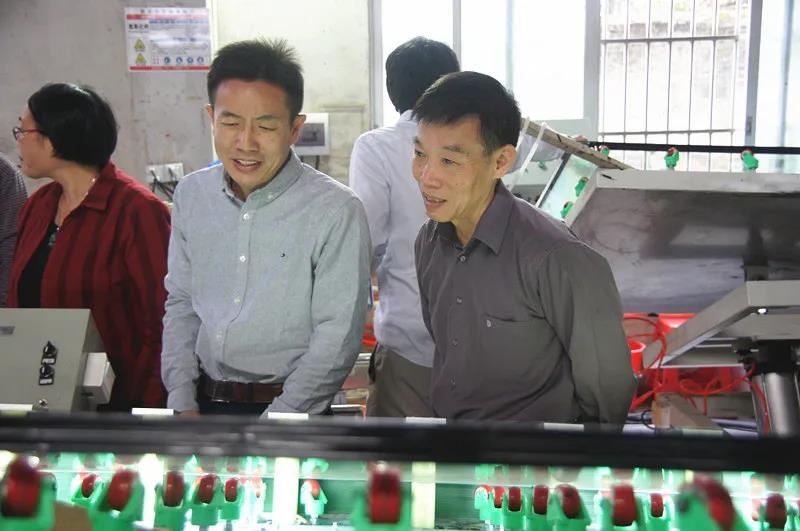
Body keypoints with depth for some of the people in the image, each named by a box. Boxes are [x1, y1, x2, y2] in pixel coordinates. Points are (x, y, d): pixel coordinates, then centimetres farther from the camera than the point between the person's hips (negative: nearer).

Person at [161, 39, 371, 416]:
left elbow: (337, 336, -13)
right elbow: (180, 303, 10)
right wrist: (183, 405, 2)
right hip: (202, 401, 4)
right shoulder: (191, 195, 4)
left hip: (289, 406, -3)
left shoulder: (337, 212, -13)